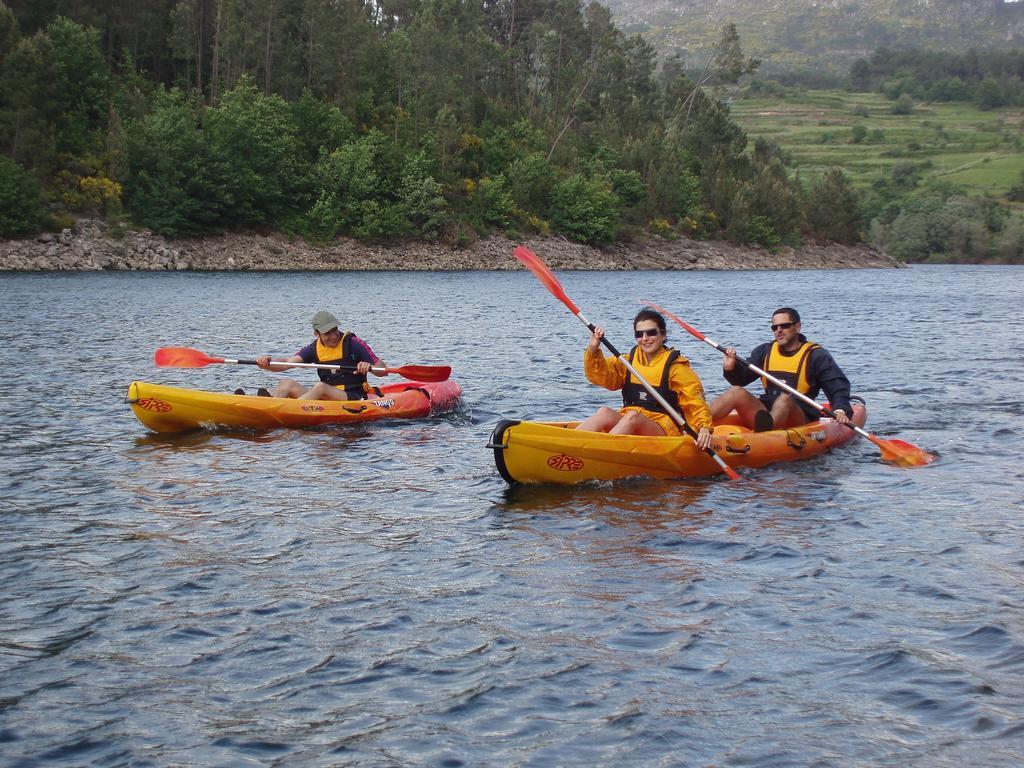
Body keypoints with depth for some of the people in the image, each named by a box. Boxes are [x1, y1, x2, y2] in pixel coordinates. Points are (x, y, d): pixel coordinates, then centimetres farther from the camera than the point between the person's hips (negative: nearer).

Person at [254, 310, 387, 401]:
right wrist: (268, 363, -25)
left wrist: (369, 367, -29)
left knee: (320, 387, -32)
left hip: (354, 398, -6)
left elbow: (383, 369, -6)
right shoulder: (315, 348, 10)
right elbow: (288, 362, -4)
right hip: (326, 398, 6)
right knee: (287, 383, -8)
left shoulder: (352, 343, -3)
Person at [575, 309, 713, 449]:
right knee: (605, 413, -27)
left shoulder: (676, 366, 2)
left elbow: (696, 403, -4)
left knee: (632, 416, -34)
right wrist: (593, 351, -15)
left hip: (664, 428, -4)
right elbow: (602, 375, 2)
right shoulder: (630, 360, 15)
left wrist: (704, 427, -22)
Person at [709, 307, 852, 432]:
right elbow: (742, 378, 13)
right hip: (765, 412, 4)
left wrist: (840, 410, -22)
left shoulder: (816, 355, 6)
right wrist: (731, 369, -10)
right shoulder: (764, 351, 19)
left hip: (800, 420, -4)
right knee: (737, 392, -19)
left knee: (784, 399, -36)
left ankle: (766, 429, -71)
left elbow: (839, 386, -3)